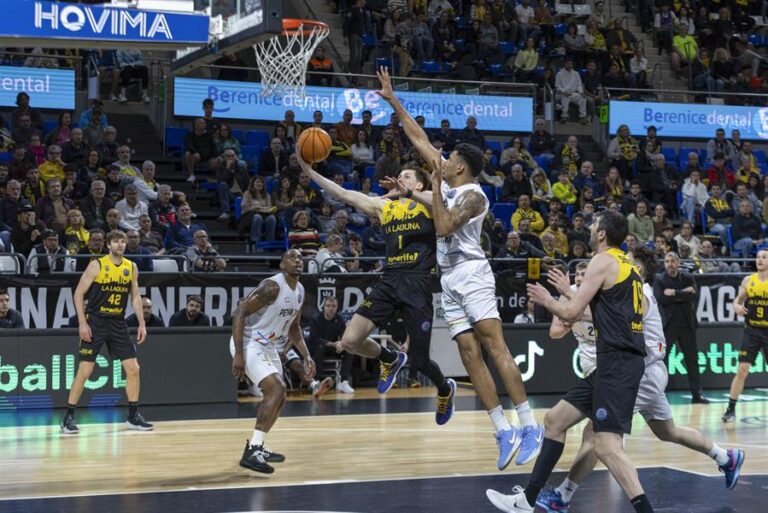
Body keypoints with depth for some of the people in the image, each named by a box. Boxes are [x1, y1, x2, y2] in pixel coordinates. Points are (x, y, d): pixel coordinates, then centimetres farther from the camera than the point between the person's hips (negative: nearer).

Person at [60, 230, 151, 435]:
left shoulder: (131, 268, 5)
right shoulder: (97, 265, -9)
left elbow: (135, 296, 14)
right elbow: (79, 293, -8)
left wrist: (141, 323, 7)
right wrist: (82, 323, -15)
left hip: (118, 323, 5)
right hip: (95, 322, -5)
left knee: (133, 369, 1)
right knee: (84, 371, -7)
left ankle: (133, 417, 13)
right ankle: (68, 417, 2)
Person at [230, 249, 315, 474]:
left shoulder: (300, 291, 7)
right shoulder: (272, 286, -21)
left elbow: (294, 327, 21)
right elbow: (239, 312, -23)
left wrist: (306, 357, 11)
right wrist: (238, 355, -28)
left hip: (269, 347, 10)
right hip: (249, 344, -10)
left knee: (278, 398, 16)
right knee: (276, 389, -24)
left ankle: (256, 447, 31)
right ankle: (251, 452, -24)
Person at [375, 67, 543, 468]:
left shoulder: (473, 195, -8)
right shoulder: (448, 185, 14)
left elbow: (443, 227, -21)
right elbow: (420, 140, 19)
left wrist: (435, 187, -16)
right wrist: (393, 101, 19)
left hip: (471, 273, -8)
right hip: (450, 279, 8)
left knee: (495, 346, -16)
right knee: (469, 353, -1)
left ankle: (529, 427, -20)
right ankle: (504, 433, -3)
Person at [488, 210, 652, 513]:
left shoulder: (603, 261, -8)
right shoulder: (627, 265, 20)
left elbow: (571, 313, -11)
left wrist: (546, 299, 9)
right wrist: (570, 292, 31)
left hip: (617, 363, -10)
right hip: (617, 362, 10)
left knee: (607, 448, -17)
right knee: (555, 420, 17)